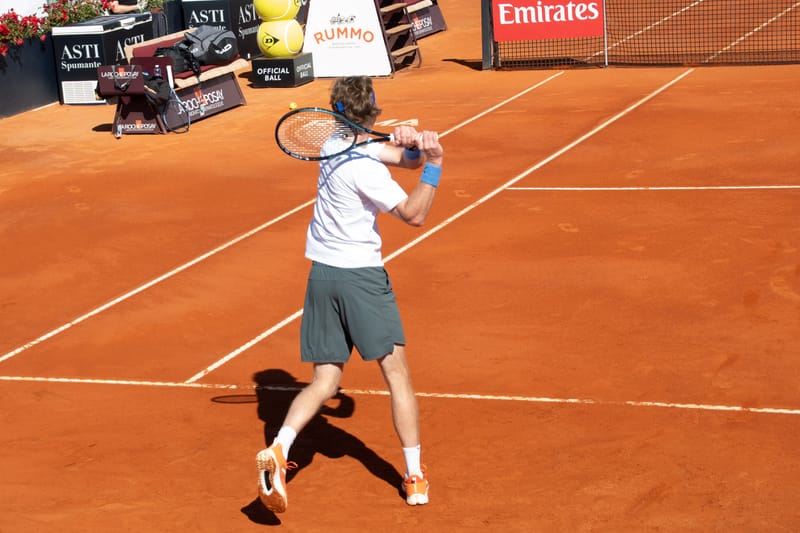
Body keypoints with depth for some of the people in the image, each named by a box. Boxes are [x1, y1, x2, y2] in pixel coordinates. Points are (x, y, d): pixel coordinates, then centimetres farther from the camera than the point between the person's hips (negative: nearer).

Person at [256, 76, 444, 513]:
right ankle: (415, 479, 7)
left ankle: (278, 448, -15)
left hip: (322, 274, 7)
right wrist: (433, 166, -19)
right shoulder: (363, 166, -16)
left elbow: (407, 159, 9)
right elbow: (415, 215, -16)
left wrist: (412, 145, -12)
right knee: (396, 373, 4)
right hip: (362, 275, -7)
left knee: (324, 381, 8)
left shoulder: (335, 145, 7)